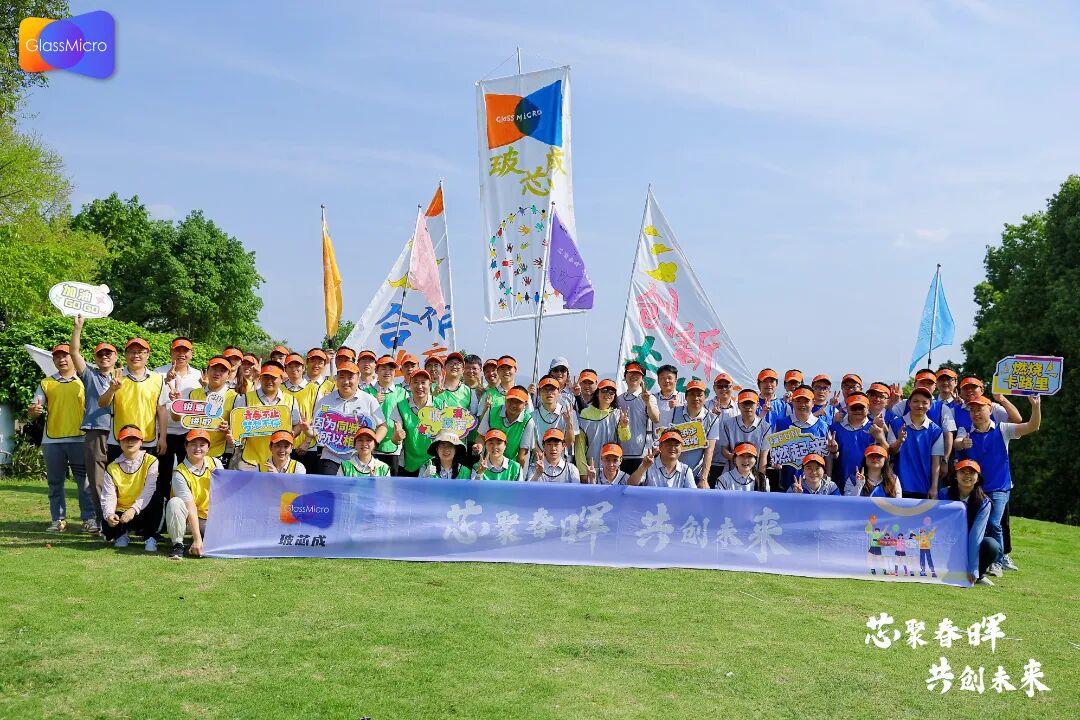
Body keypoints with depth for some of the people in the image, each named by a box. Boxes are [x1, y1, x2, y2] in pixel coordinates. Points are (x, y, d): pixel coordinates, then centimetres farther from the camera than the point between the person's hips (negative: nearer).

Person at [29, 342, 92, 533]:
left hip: (79, 438, -2)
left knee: (85, 481, -4)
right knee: (55, 482, 7)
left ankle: (90, 519, -1)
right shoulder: (46, 383, 12)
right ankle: (59, 520, 13)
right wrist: (33, 410, -15)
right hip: (52, 440, 3)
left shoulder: (84, 381, 7)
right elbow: (33, 410, 8)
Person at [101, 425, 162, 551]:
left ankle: (151, 537, -15)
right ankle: (122, 533, 11)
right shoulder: (112, 468, 4)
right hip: (121, 513, 2)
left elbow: (149, 490, -17)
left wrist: (134, 509, -31)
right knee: (108, 529, -31)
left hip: (143, 511, -2)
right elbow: (108, 496, -4)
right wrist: (109, 514, -25)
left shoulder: (150, 461, -5)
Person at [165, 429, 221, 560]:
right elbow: (190, 507, -25)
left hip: (211, 518, 2)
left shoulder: (215, 464, -4)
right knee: (175, 502, -34)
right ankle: (177, 544, -19)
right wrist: (197, 539, -29)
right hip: (188, 518, -2)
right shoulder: (179, 473, -17)